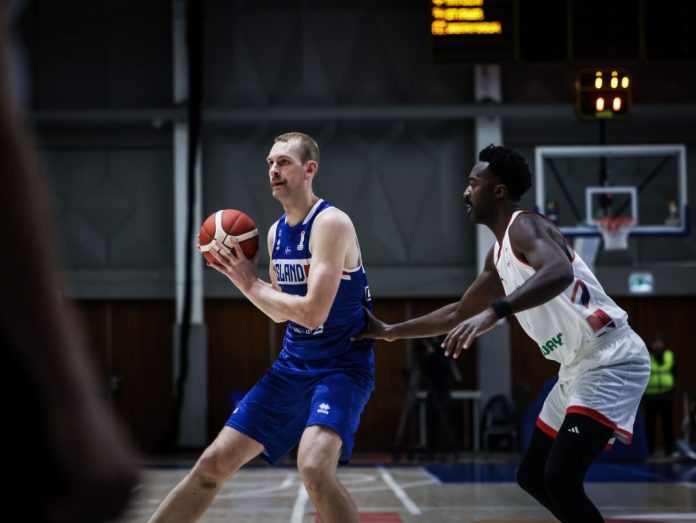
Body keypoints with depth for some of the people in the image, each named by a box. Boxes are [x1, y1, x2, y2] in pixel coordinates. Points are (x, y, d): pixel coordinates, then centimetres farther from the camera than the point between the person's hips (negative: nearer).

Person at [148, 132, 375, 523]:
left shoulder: (331, 223, -17)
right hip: (292, 365, 8)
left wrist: (251, 284, -14)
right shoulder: (276, 232, 8)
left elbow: (312, 313, -25)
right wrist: (240, 275, 3)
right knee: (214, 463, 6)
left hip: (342, 366, -7)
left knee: (314, 468, -32)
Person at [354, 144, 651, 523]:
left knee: (560, 478, -22)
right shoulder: (498, 255, 15)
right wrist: (388, 332, 28)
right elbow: (459, 313, 28)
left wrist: (495, 311, -49)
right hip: (579, 366, 11)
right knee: (532, 476, 16)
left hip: (611, 360, -11)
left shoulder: (525, 226, -15)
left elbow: (559, 273, -38)